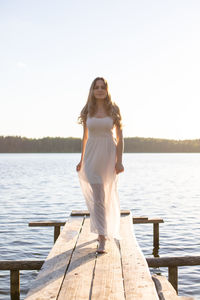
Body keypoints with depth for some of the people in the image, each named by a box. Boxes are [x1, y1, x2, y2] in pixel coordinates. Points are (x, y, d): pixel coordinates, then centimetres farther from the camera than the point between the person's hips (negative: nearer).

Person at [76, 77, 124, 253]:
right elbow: (85, 136, 12)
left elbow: (120, 136, -2)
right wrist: (82, 159, 12)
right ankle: (102, 239, -6)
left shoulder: (114, 110, 0)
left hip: (109, 155, 0)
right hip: (92, 156, 0)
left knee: (108, 195, 11)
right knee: (98, 196, -9)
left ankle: (106, 231, 31)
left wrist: (119, 161, -9)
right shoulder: (87, 111, 5)